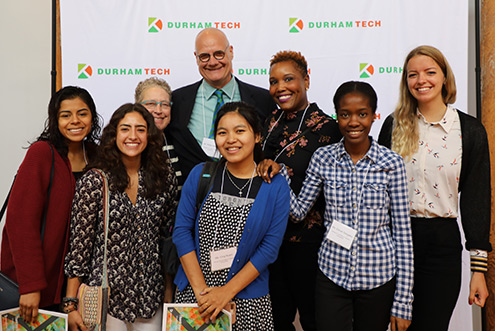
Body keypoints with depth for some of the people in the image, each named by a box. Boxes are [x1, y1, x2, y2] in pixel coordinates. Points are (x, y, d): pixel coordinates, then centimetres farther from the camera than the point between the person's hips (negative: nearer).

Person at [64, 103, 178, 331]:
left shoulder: (165, 178, 0)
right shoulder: (94, 181, -9)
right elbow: (79, 245, -7)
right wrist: (72, 304, -8)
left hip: (150, 297, 3)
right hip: (105, 297, -3)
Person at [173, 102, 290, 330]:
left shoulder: (276, 186, -5)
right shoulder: (200, 175, -2)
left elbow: (270, 248, -7)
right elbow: (182, 230, -3)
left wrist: (227, 291, -12)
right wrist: (201, 290, -9)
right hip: (192, 292, 1)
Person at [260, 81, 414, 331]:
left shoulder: (392, 163, -6)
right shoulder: (322, 158, -2)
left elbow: (402, 233, -4)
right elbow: (299, 210, 5)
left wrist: (403, 301, -4)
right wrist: (280, 174, -11)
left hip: (378, 279, 0)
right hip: (331, 276, 1)